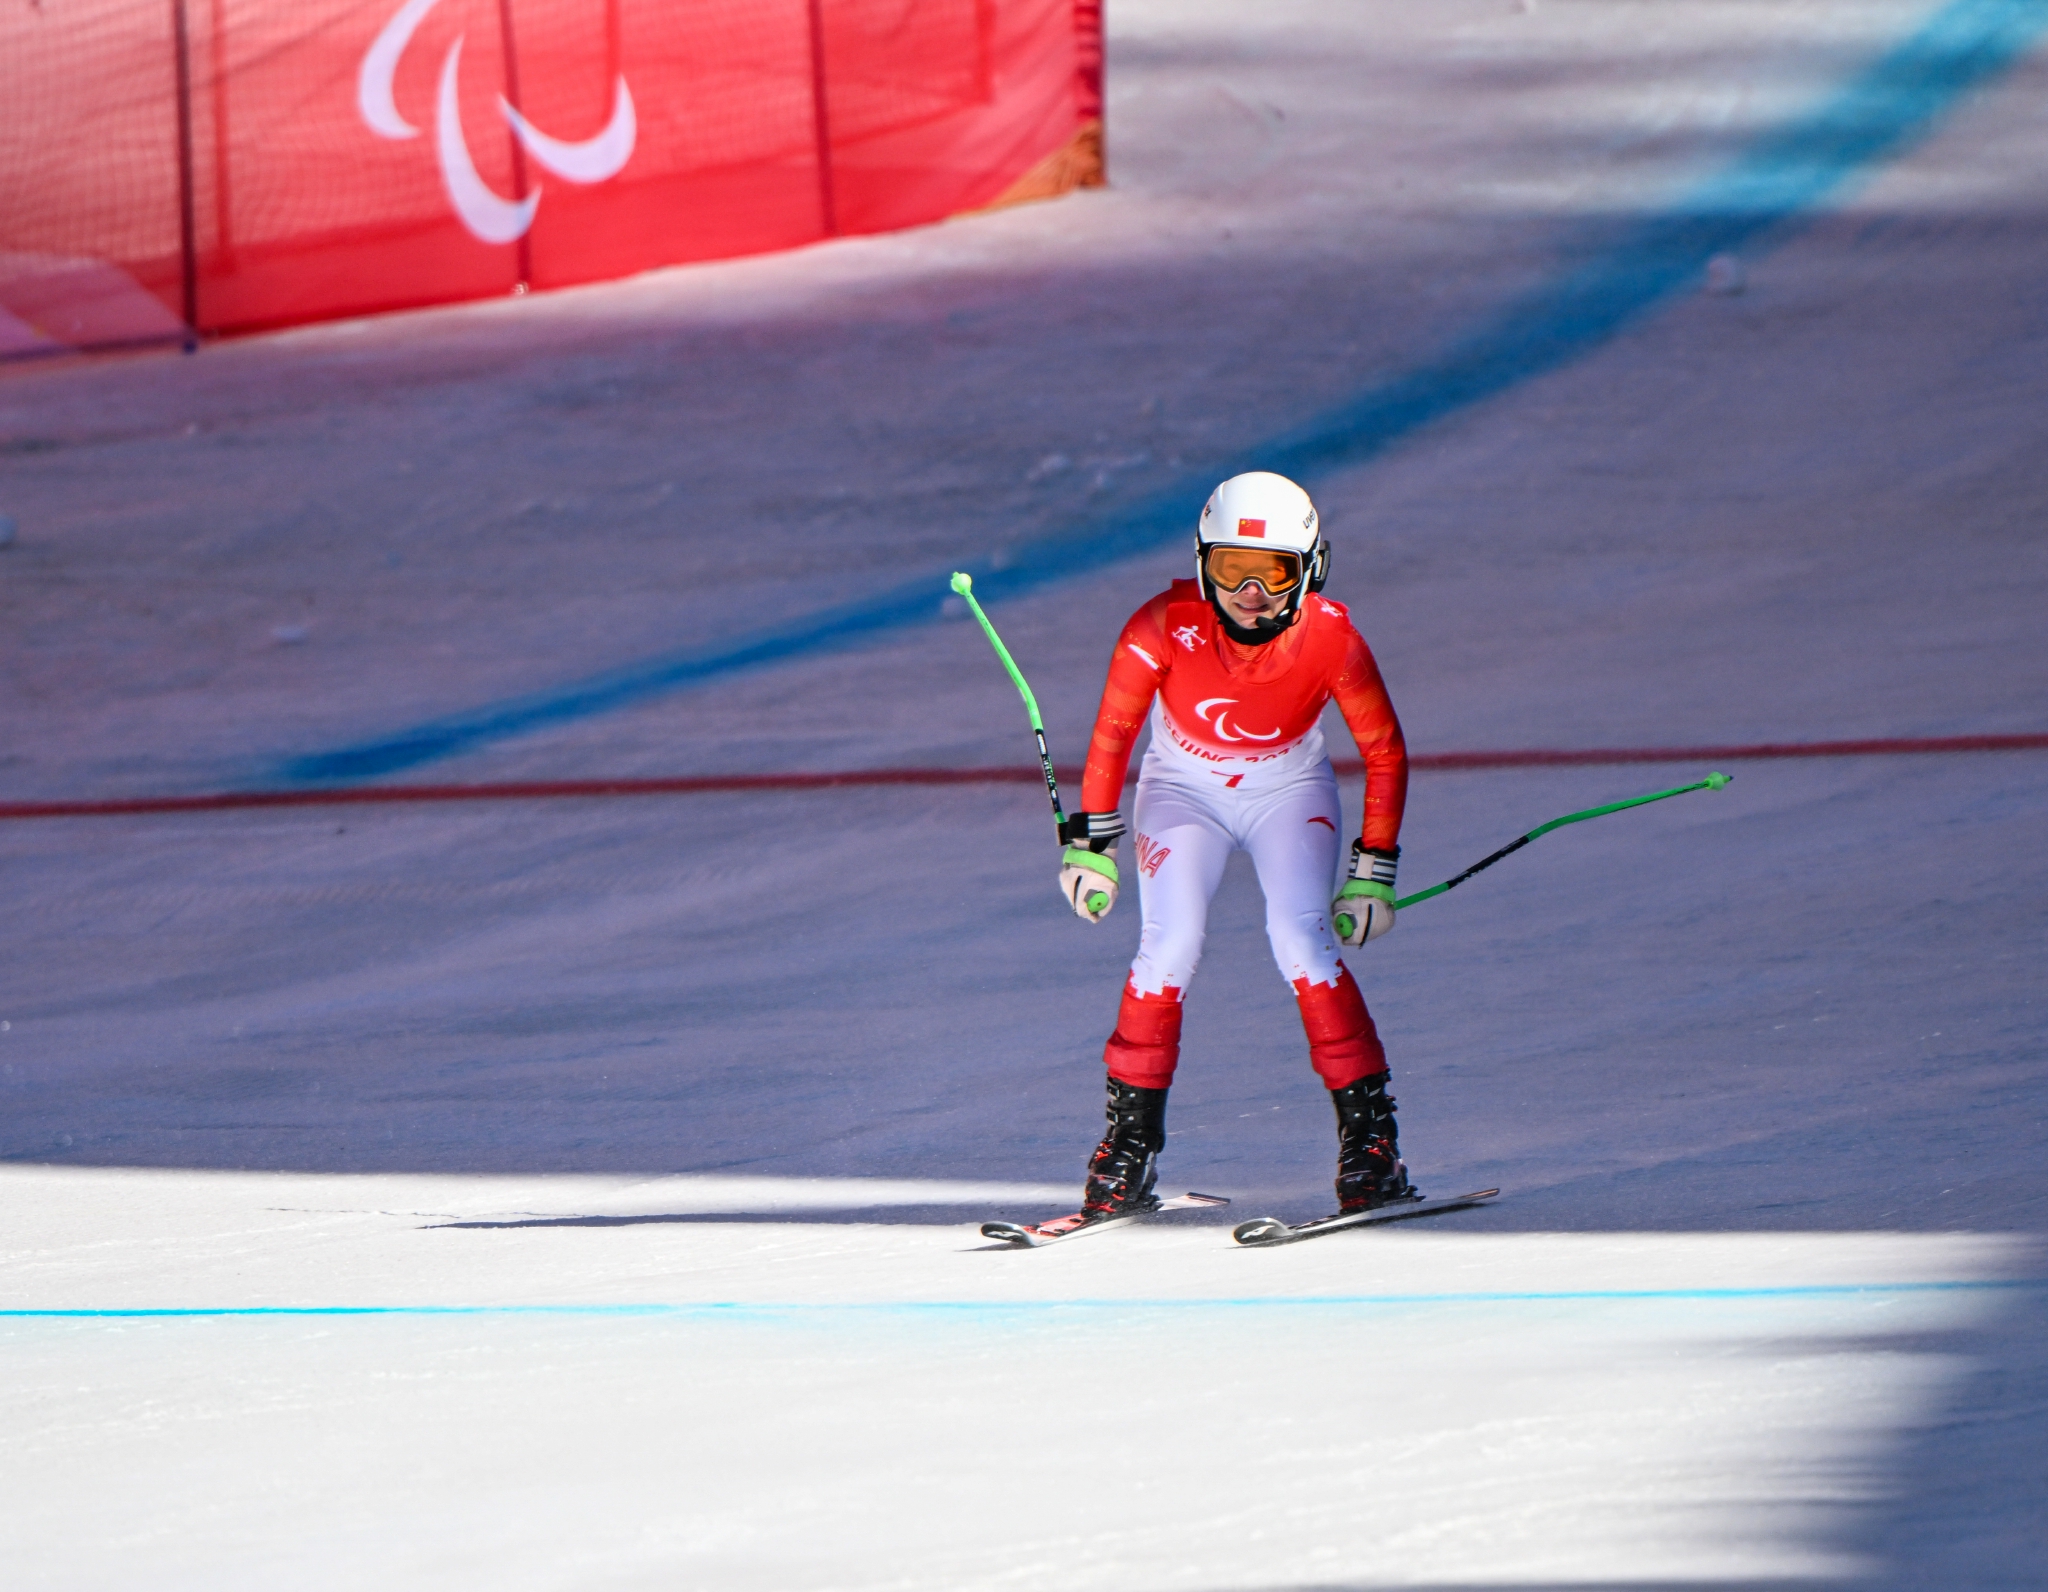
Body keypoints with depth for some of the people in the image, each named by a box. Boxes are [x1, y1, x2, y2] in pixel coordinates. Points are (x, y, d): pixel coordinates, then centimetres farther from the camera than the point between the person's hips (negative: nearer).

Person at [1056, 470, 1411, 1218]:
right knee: (1170, 946, -19)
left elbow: (1384, 750, -10)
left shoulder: (1330, 640, -25)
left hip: (1287, 791, 0)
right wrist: (1091, 840, -5)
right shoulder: (1166, 627, -28)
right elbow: (1113, 729, -11)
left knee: (1302, 942, -21)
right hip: (1183, 788, 0)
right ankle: (1130, 1140, -5)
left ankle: (1369, 1136, -13)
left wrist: (1373, 870, -8)